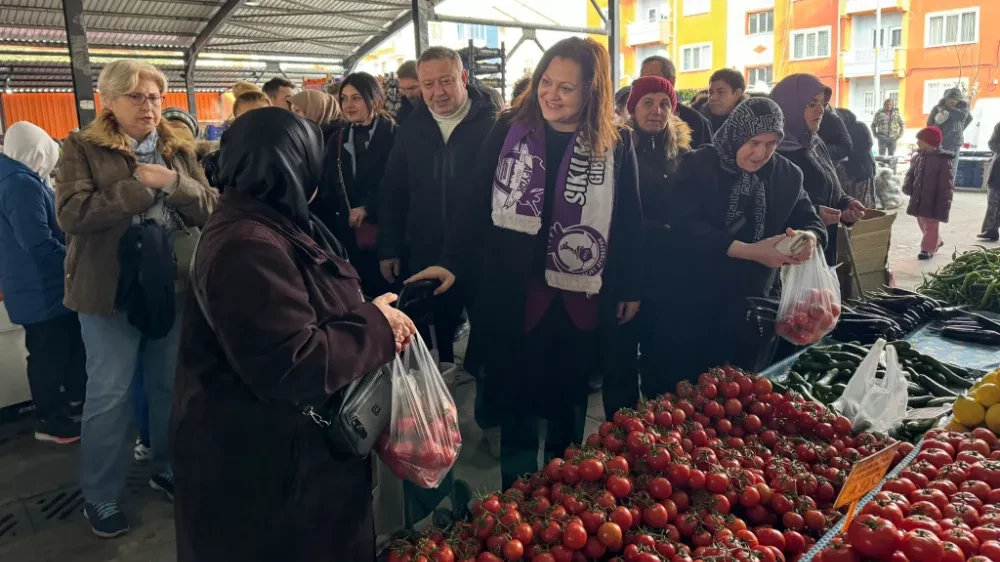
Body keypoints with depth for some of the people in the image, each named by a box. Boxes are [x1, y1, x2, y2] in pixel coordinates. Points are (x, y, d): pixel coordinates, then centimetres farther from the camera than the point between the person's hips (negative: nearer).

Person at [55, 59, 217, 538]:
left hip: (172, 285, 4)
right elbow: (71, 213, -17)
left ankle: (167, 468, 34)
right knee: (108, 393, 5)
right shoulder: (82, 149, -3)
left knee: (170, 384, 15)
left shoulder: (179, 151, 8)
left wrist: (174, 184, -18)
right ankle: (100, 496, 21)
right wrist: (139, 186, -21)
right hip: (110, 290, -3)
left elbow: (210, 208, -1)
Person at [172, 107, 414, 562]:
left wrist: (374, 317, 1)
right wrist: (377, 327, -21)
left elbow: (311, 312, 17)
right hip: (264, 460, -10)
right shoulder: (247, 247, -29)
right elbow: (289, 366, -32)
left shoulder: (271, 223, 7)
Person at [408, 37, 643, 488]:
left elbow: (630, 222, 2)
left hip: (581, 296, 1)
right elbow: (474, 205, -3)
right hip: (514, 291, 0)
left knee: (569, 399, 16)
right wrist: (453, 263, -13)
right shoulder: (508, 133, -2)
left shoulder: (616, 145, -2)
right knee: (516, 399, 11)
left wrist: (631, 289, 3)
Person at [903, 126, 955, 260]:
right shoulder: (917, 157, 4)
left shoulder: (943, 160, -16)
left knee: (931, 225, 6)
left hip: (933, 201, -7)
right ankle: (936, 242, 40)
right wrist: (907, 187, -9)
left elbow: (947, 186, -15)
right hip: (918, 199, 7)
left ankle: (928, 249, 16)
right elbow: (910, 174, 13)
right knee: (923, 224, 20)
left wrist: (943, 205, -17)